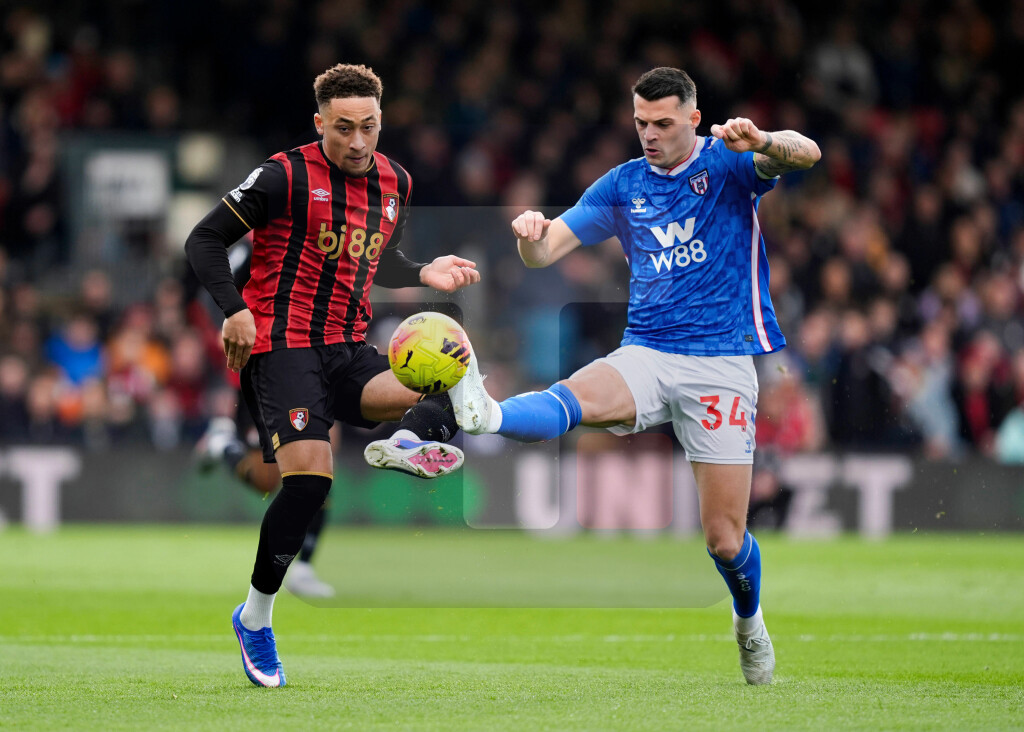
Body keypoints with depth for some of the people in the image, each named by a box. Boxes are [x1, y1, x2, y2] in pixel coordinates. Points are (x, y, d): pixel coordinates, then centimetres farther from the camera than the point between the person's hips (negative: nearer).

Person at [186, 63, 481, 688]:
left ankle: (412, 440, -45)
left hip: (349, 351, 7)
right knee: (310, 476, -19)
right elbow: (205, 241, -3)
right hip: (282, 346, -7)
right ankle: (256, 617, -7)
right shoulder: (285, 176, -8)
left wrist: (424, 274, 8)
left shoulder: (396, 182, 11)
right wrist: (236, 311, -16)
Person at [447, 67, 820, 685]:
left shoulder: (728, 165, 0)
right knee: (575, 398, -33)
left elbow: (806, 154, -19)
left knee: (724, 537, -1)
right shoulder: (623, 185, 10)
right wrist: (532, 233, -19)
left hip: (721, 362, -2)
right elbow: (543, 253, 6)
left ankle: (750, 622, 28)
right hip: (645, 355, 2)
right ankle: (485, 416, -62)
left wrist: (761, 142, -42)